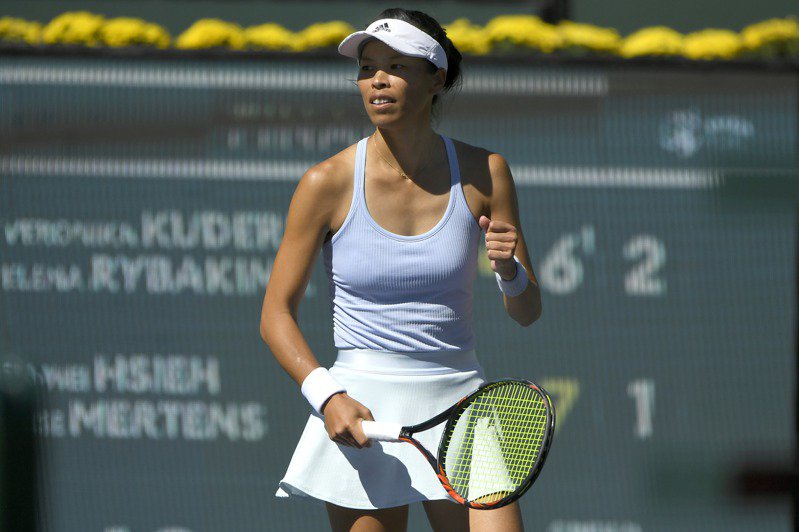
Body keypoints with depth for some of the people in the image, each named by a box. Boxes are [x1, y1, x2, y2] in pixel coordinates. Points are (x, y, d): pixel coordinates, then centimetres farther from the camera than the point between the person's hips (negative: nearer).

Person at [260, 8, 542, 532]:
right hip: (361, 412, -1)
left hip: (460, 405, 2)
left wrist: (509, 269, -15)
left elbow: (527, 312, 8)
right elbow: (277, 314, 0)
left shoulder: (483, 174, 1)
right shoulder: (328, 184, -5)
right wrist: (328, 398, -15)